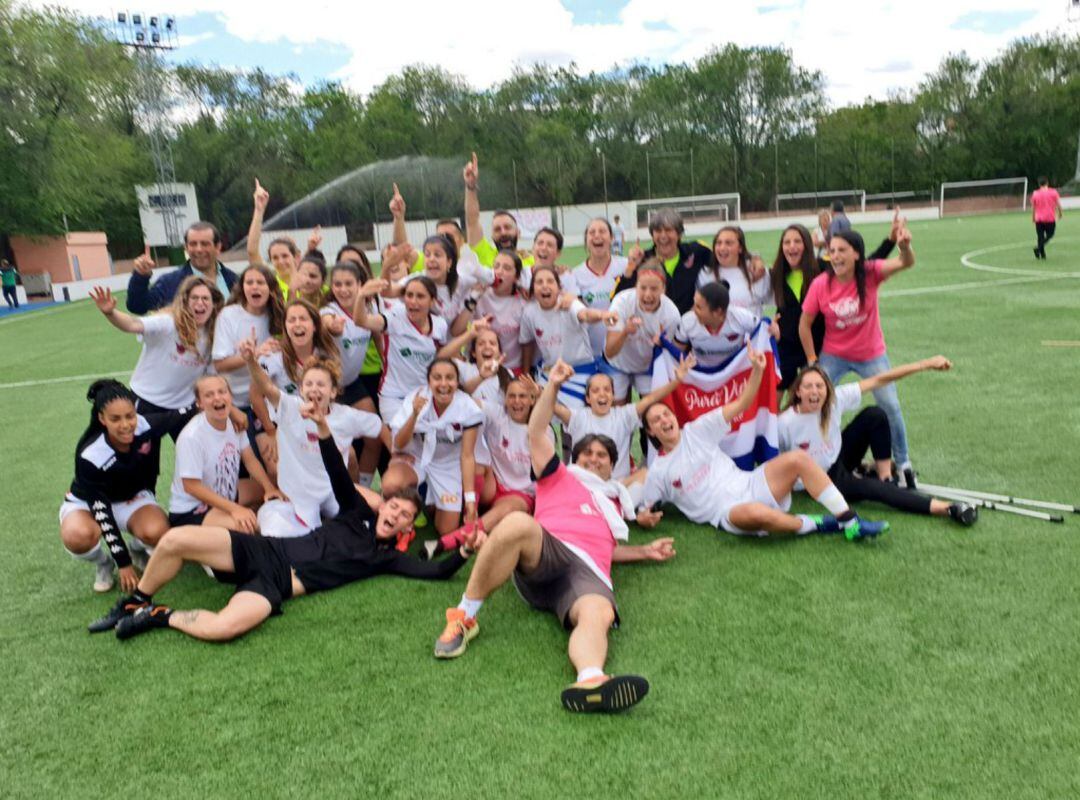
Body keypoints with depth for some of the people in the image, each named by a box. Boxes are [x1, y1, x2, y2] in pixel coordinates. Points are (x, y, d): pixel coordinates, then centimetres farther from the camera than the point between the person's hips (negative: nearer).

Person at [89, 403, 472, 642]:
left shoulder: (387, 557, 7)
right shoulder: (358, 512, 13)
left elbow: (436, 571, -2)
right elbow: (339, 476, 1)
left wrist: (462, 552, -23)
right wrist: (323, 427, -14)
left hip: (278, 586, -3)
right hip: (263, 551, 3)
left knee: (225, 628, -34)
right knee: (176, 538, -17)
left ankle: (161, 616, -4)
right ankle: (135, 602, 11)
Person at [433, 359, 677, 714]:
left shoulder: (614, 502, 39)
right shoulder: (559, 477, 29)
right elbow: (537, 433, 19)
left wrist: (646, 551, 35)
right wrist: (553, 386, 12)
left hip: (591, 573, 3)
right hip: (544, 555, -2)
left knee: (599, 616, -36)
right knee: (518, 522, -39)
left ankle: (591, 681, -71)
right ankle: (463, 617, -27)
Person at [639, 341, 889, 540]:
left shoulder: (696, 430, 9)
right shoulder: (658, 471, 4)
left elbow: (741, 404, 8)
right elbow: (648, 510, 10)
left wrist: (757, 370, -6)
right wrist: (644, 518, -15)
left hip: (750, 486, 5)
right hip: (727, 514, -5)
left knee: (798, 458, -16)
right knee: (755, 512, -40)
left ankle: (850, 522, -13)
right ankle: (815, 525, -14)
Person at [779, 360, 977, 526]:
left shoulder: (834, 399, -19)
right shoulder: (785, 424, -29)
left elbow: (877, 380, -18)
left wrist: (925, 364, -20)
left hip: (838, 458, 5)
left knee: (874, 415, -16)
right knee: (869, 488, -29)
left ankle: (885, 478, -6)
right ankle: (945, 508, -25)